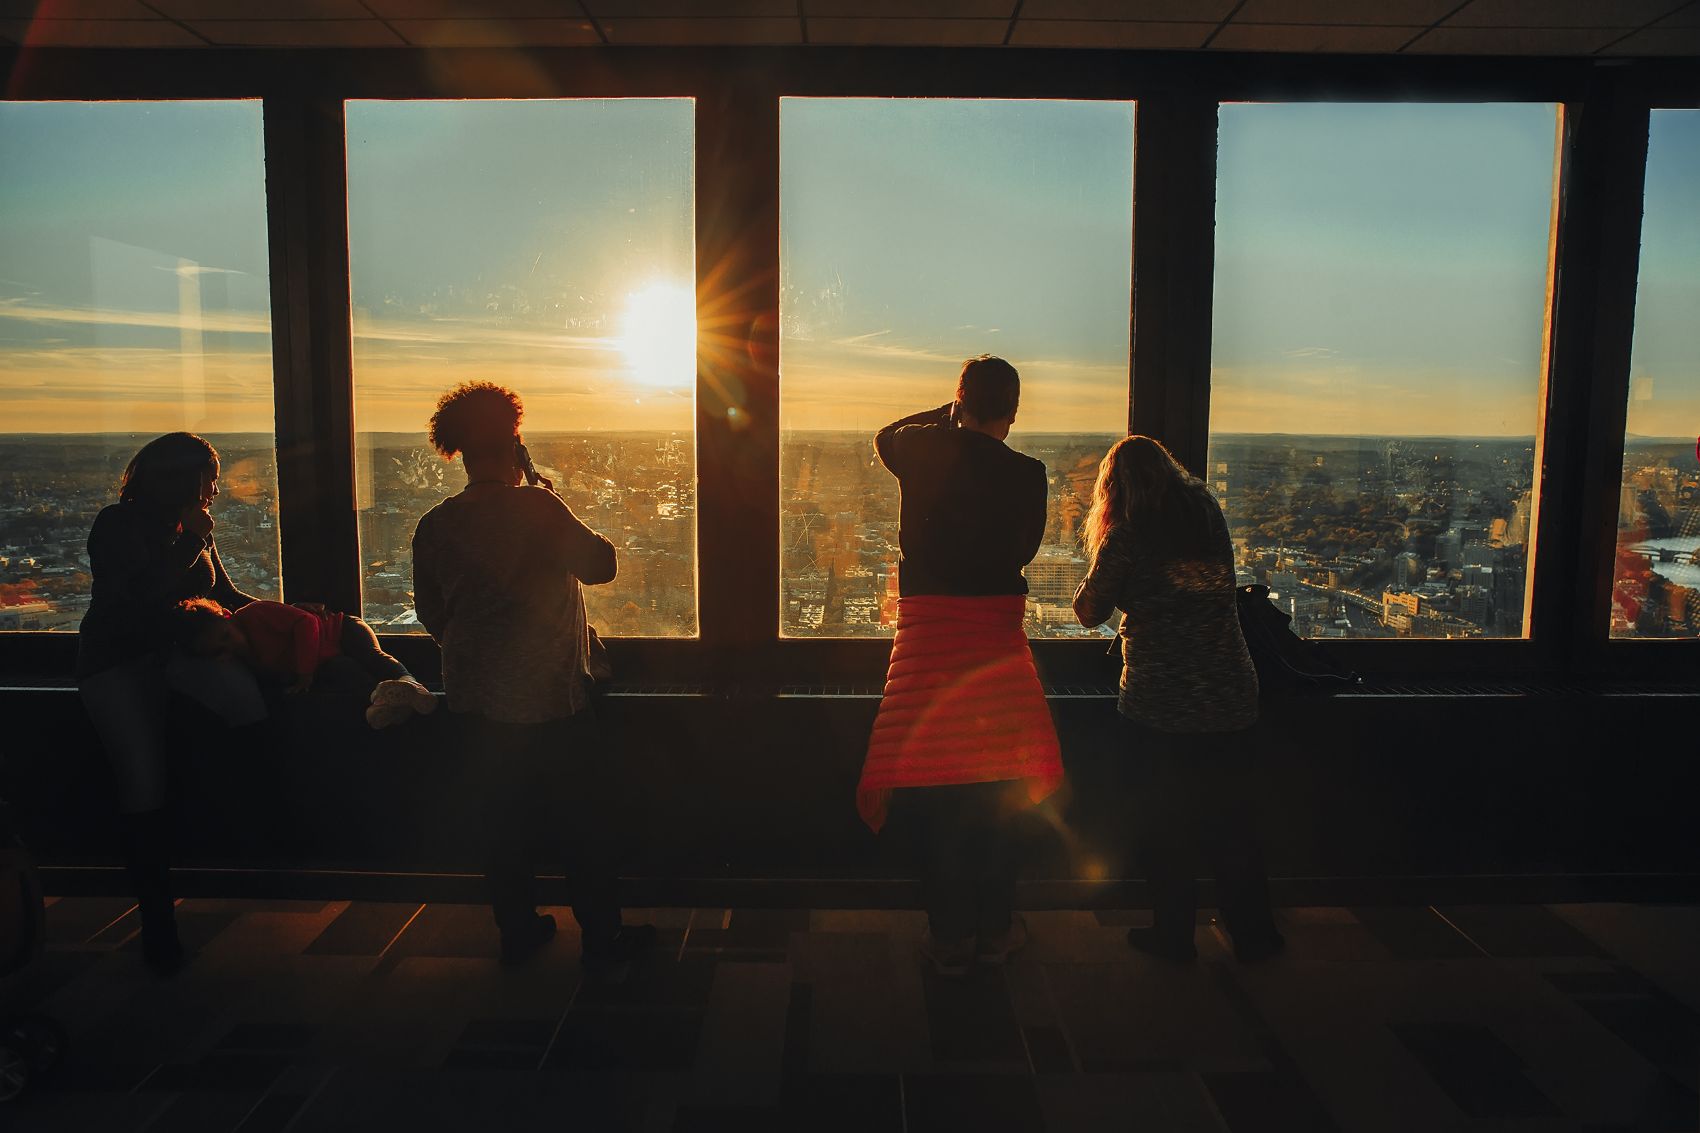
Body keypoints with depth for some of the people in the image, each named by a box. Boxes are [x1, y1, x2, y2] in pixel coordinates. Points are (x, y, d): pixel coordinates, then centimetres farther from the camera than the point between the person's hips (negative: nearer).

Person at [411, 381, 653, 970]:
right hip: (549, 696, -5)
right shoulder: (537, 508, -17)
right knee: (585, 815, 8)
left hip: (475, 700, 5)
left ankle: (518, 929, 29)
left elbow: (432, 615, 10)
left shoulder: (434, 526, 0)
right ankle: (601, 938, 18)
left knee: (505, 814, 17)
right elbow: (601, 563, -6)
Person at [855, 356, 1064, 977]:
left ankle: (950, 938, 18)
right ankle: (996, 930, 26)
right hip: (998, 638, 0)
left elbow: (885, 436, 20)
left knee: (936, 795, 9)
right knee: (1000, 791, 14)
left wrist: (951, 413, 23)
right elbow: (1024, 548, 9)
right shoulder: (1027, 474, -5)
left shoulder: (922, 449, -4)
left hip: (928, 634, 0)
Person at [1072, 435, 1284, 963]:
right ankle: (1254, 934, 25)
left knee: (1165, 824, 10)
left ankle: (1173, 934, 20)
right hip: (1229, 697, 5)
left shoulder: (1128, 532, -8)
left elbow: (1089, 611, -3)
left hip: (1159, 704, -4)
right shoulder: (1210, 514, 6)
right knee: (1231, 821, 16)